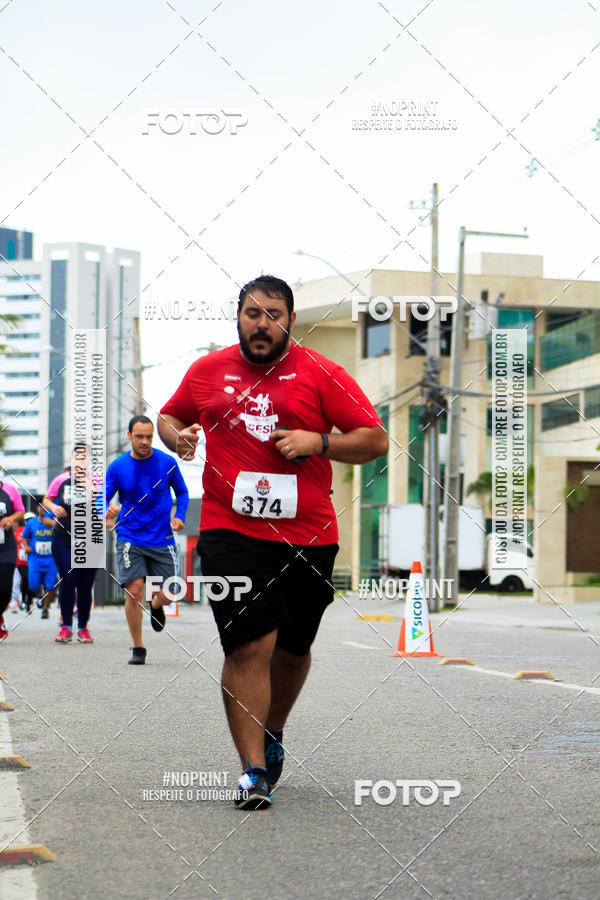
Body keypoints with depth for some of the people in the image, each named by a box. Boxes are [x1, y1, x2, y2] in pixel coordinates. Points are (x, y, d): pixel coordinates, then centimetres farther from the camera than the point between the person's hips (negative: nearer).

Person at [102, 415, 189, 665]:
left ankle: (155, 605, 38)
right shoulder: (117, 467, -2)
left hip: (162, 539, 1)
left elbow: (182, 492, 13)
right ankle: (138, 648, 2)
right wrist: (107, 510, -21)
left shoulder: (167, 462, 0)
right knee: (134, 591, -15)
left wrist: (179, 516, -4)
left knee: (166, 595, -3)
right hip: (130, 538, -1)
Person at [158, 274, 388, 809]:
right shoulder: (207, 372, 8)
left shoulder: (320, 373, 1)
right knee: (249, 646, -13)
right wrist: (177, 436, 3)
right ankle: (253, 769, -8)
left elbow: (376, 440, 1)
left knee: (292, 648, 14)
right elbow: (169, 417, 25)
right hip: (231, 530, -1)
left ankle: (272, 733, 41)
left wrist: (318, 442, -13)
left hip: (309, 535, 1)